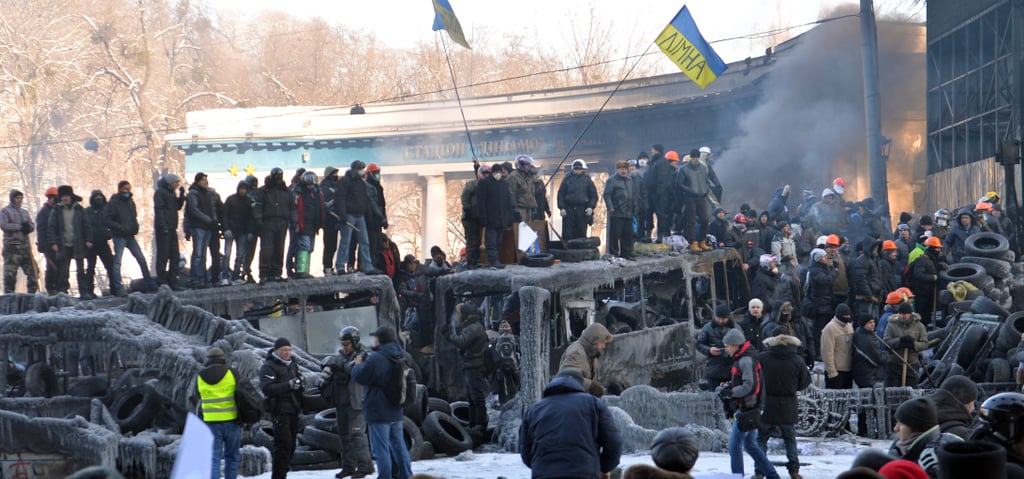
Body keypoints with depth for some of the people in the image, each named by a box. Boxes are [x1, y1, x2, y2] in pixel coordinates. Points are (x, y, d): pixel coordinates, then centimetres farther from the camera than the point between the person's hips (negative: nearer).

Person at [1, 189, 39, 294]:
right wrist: (20, 226, -13)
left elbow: (32, 225, 14)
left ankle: (32, 294, 10)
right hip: (11, 246, -6)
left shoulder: (25, 212, 22)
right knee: (10, 273, -7)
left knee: (33, 270, 3)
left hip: (25, 246, 6)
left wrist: (28, 226, -10)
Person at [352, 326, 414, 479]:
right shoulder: (399, 357, 7)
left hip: (378, 412, -8)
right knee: (398, 445, 16)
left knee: (381, 449, -3)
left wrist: (358, 364, 5)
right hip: (395, 411, 8)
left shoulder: (375, 359, -22)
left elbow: (359, 376, -16)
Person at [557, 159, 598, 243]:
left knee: (581, 233, 1)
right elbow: (560, 194, 10)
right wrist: (562, 208, -2)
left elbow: (594, 195, 11)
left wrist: (591, 207, -4)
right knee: (567, 234, -5)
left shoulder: (587, 180, 9)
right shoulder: (567, 179, 10)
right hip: (569, 210, 0)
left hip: (582, 211, 0)